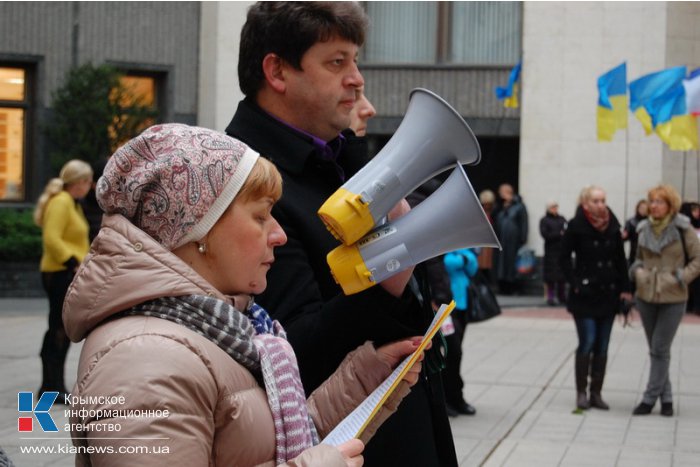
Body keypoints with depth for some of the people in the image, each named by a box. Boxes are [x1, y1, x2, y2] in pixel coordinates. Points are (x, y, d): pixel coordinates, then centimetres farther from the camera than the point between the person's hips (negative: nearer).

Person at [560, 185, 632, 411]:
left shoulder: (612, 227, 3)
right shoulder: (577, 226, -8)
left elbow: (620, 260, 9)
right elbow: (564, 257, -2)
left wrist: (624, 288, 4)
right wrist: (575, 283, -9)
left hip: (608, 294, 4)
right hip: (585, 294, -4)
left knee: (602, 346, 6)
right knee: (587, 343, -7)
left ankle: (596, 393, 14)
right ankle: (581, 392, 6)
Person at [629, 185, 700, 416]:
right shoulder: (644, 229, 6)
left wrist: (680, 278, -15)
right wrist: (637, 271, 0)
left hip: (672, 299, -5)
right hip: (646, 296, 5)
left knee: (660, 349, -4)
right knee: (655, 350, 10)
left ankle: (650, 398, 2)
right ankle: (666, 397, 20)